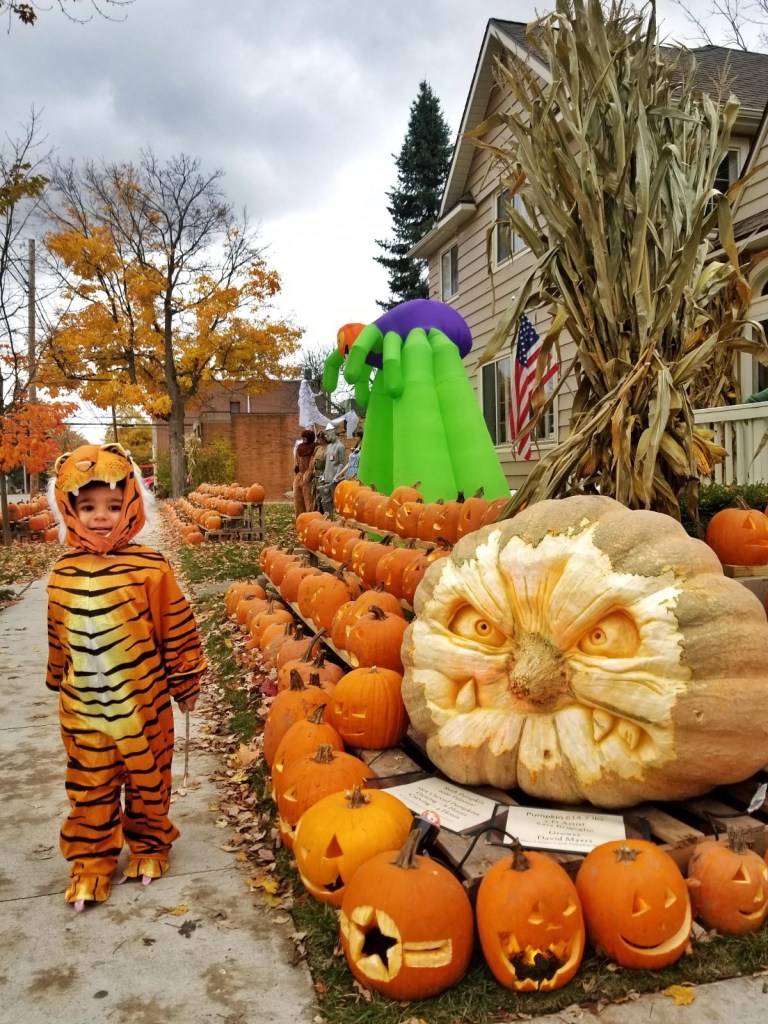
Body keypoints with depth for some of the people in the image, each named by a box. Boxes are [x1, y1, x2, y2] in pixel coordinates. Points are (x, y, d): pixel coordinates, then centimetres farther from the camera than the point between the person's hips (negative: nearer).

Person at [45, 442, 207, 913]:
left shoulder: (150, 566, -14)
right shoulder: (63, 572, -1)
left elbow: (178, 628, -7)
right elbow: (58, 637, 12)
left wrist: (184, 683, 0)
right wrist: (61, 684, 20)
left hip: (143, 702, -3)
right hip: (83, 709, 3)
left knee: (148, 780, 15)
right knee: (90, 788, 14)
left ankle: (149, 844, 37)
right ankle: (92, 860, 33)